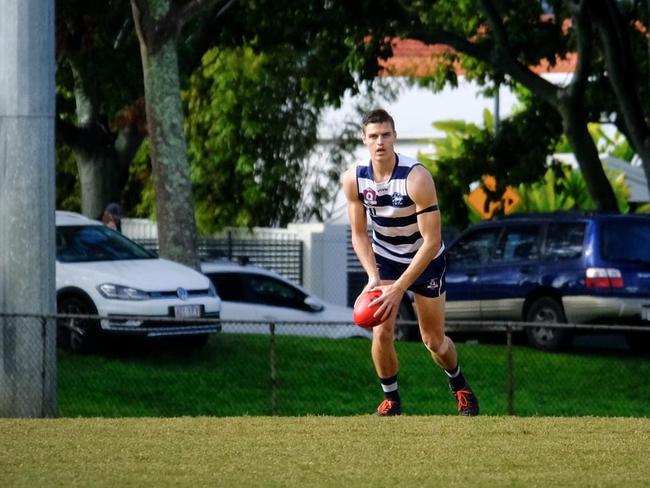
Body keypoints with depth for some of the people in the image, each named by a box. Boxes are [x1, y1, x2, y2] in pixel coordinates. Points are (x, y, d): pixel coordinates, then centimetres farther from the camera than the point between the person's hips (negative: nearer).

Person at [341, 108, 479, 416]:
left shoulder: (417, 178, -31)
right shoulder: (353, 180, -18)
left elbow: (432, 241, -30)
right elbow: (359, 234, -5)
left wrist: (398, 289, -33)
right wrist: (373, 277, -22)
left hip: (426, 259, -2)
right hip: (385, 258, 2)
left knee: (434, 341, 6)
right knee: (382, 333, -14)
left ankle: (460, 387, 37)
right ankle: (391, 399, 8)